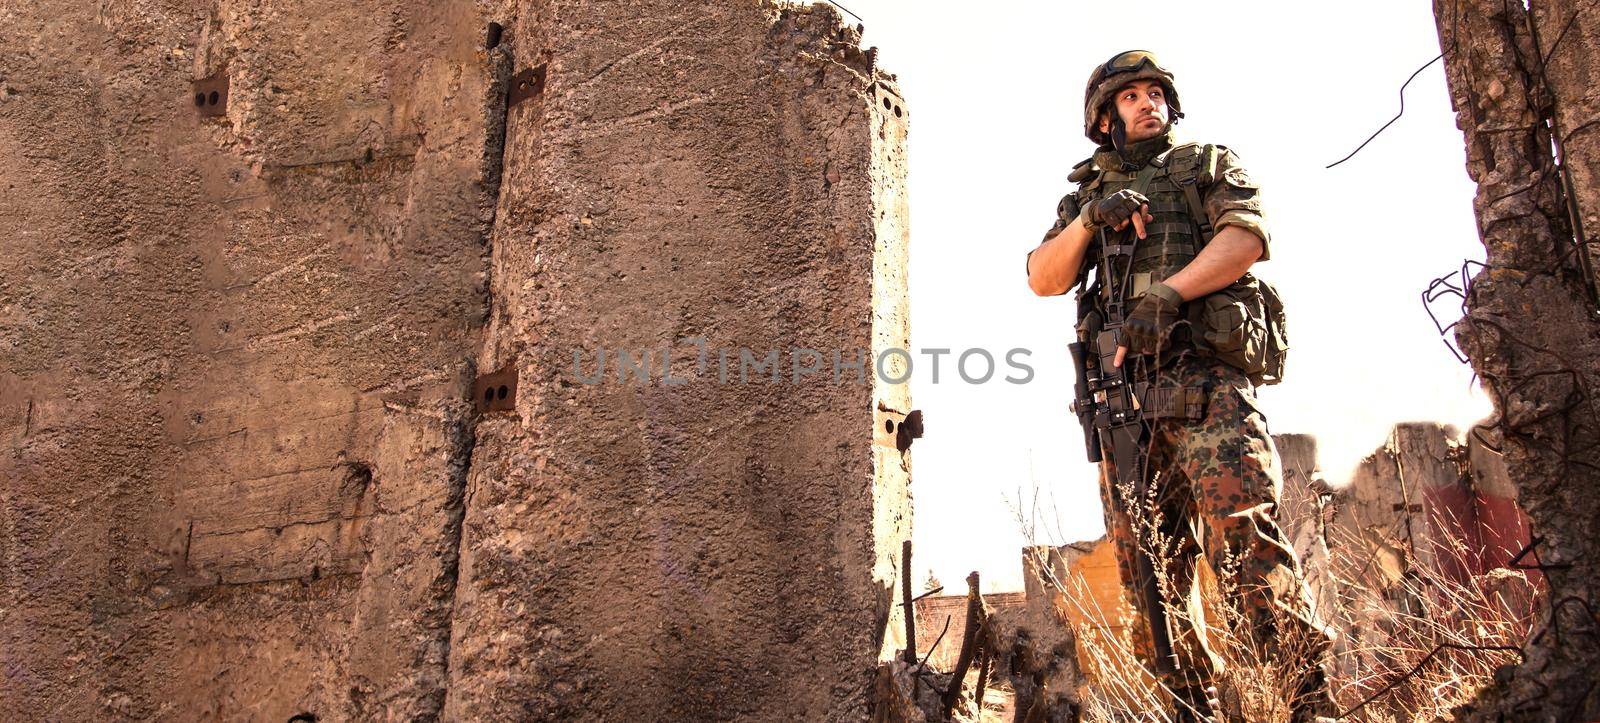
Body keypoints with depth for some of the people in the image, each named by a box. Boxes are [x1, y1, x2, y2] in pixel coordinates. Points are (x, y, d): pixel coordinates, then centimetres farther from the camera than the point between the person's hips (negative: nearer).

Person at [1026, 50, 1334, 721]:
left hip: (1205, 371, -3)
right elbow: (1043, 279, 13)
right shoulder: (1084, 193, 27)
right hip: (1120, 388, 4)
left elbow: (1247, 236, -1)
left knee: (1244, 533, -20)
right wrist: (1089, 220, -5)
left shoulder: (1208, 164, 19)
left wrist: (1166, 295, -16)